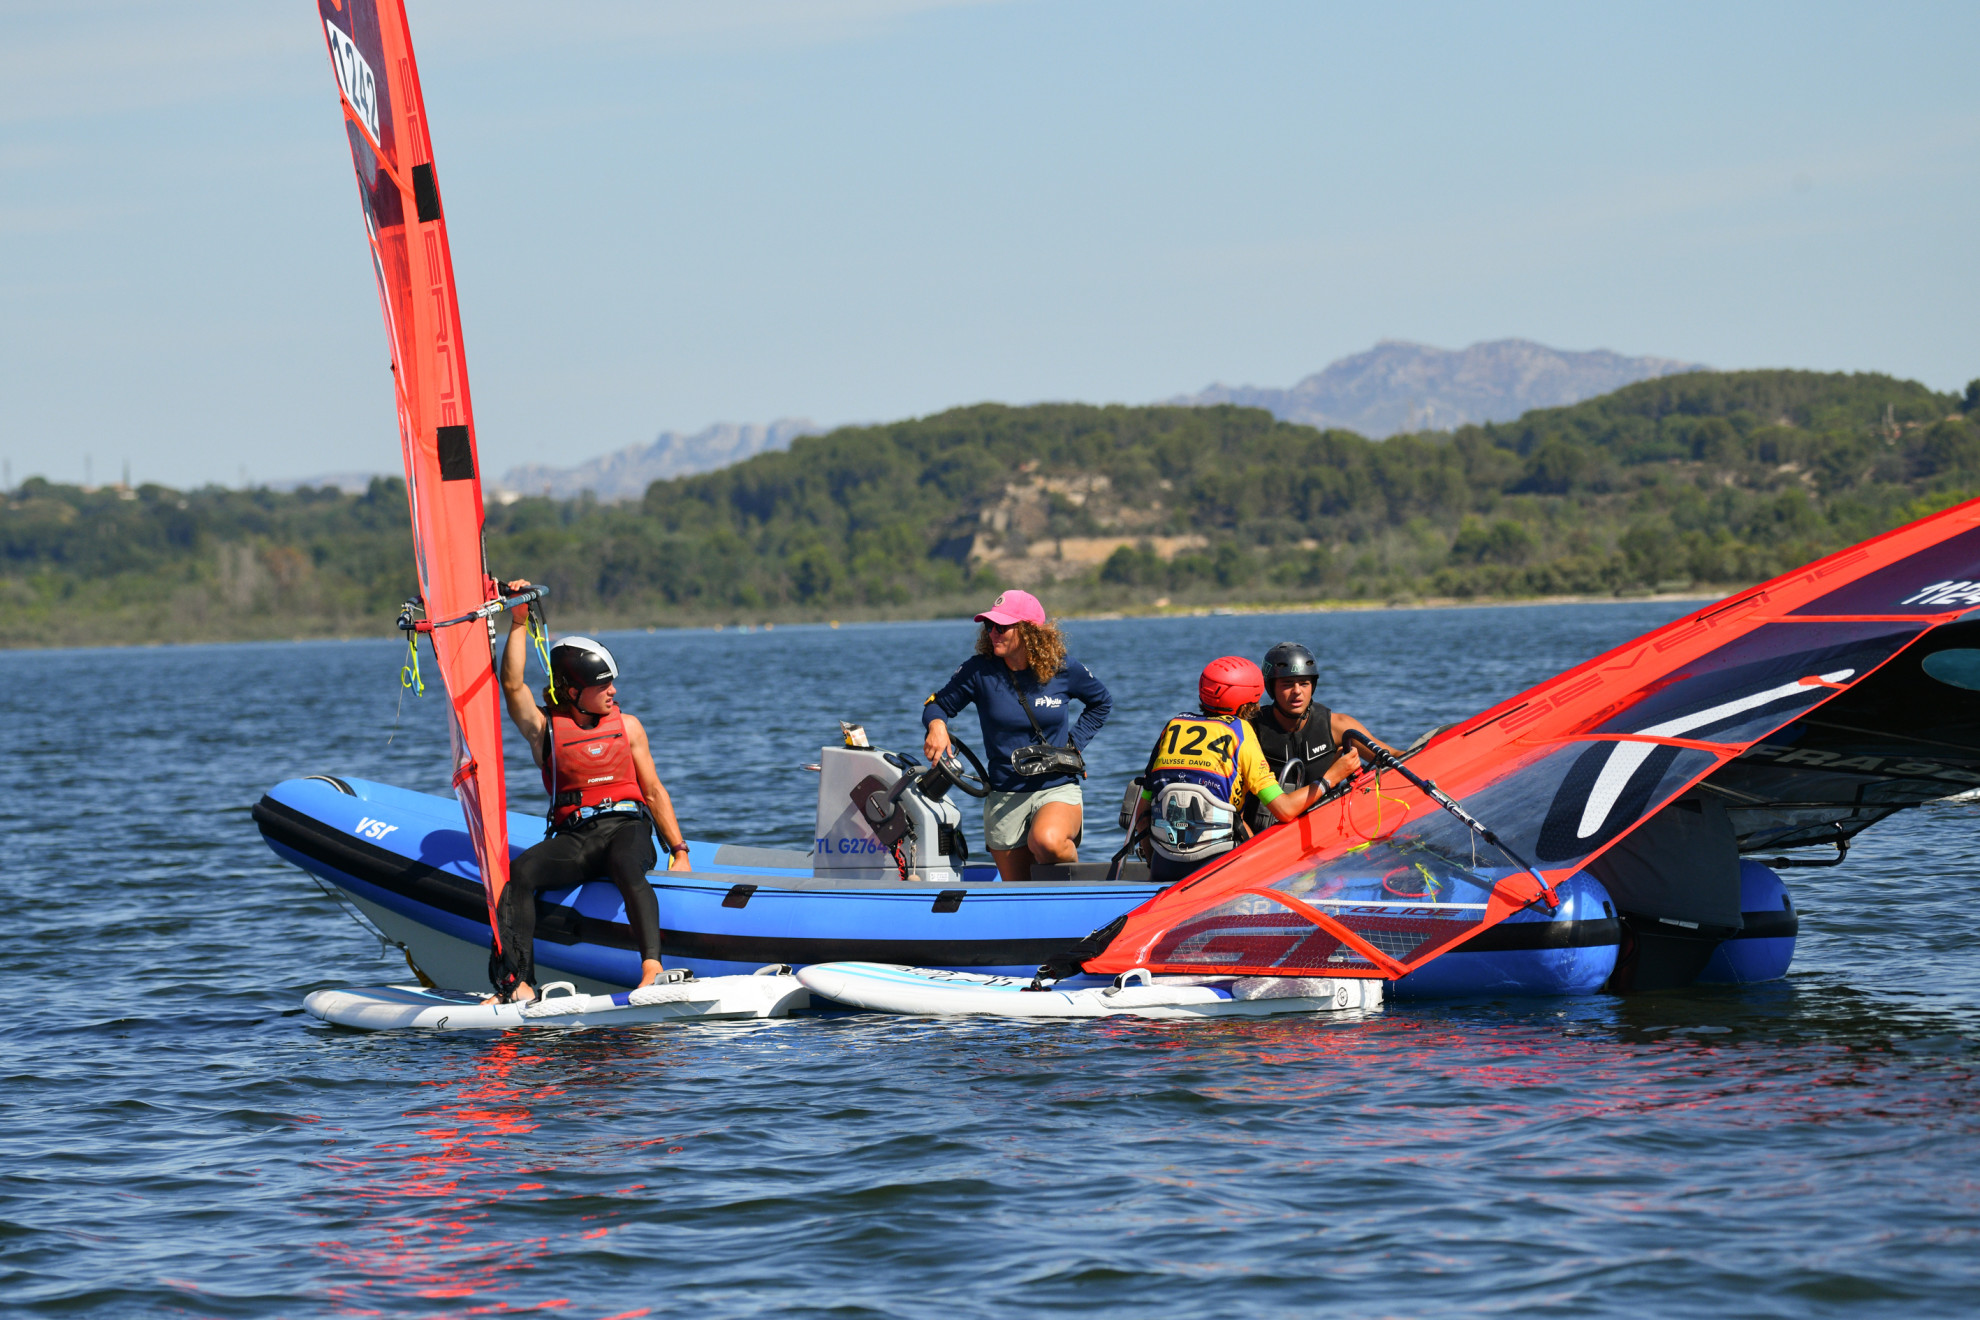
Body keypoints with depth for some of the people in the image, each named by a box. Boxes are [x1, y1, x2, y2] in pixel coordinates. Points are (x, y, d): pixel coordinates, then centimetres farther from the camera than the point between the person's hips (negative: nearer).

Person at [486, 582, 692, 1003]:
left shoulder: (627, 727, 17)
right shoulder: (545, 728, 10)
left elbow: (654, 792, 19)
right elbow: (513, 685, -7)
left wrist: (678, 851, 14)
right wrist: (519, 624, -8)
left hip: (627, 827, 0)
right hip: (573, 836, 0)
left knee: (626, 867, -37)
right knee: (517, 874, -28)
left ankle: (652, 966, -53)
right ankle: (519, 983, -36)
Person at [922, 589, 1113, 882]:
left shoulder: (1063, 669, -4)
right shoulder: (979, 671, -6)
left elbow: (1101, 703, 14)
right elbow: (939, 703, 3)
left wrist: (1075, 743, 1)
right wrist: (937, 724, -21)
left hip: (1058, 788, -2)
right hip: (1004, 796, 2)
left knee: (1045, 842, -35)